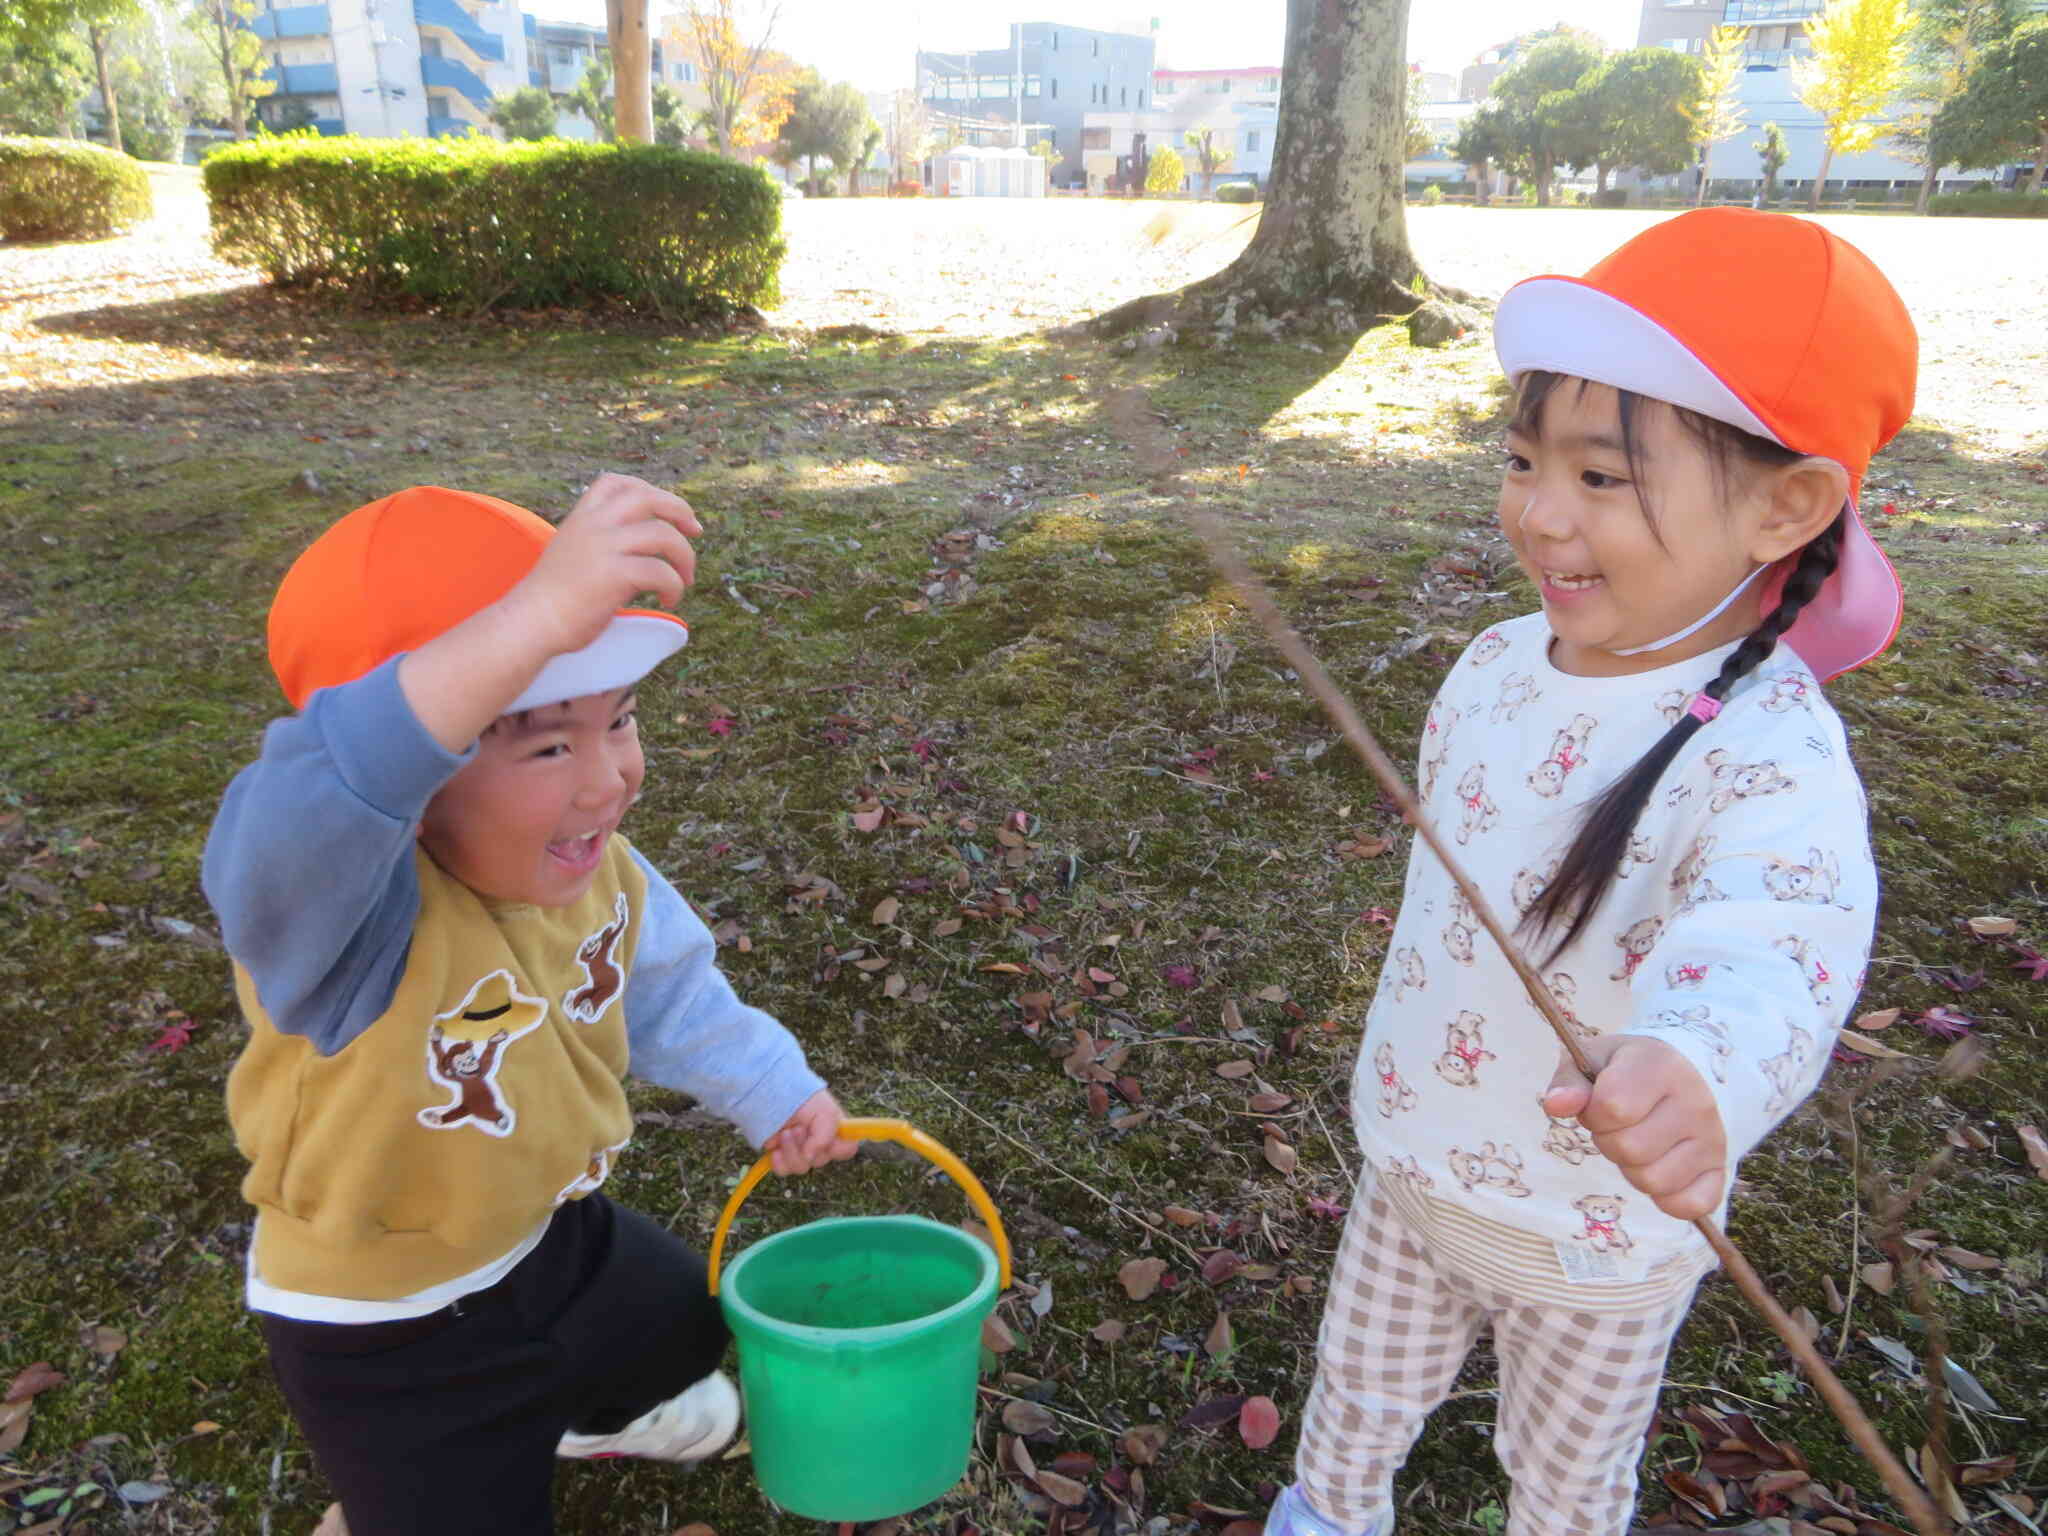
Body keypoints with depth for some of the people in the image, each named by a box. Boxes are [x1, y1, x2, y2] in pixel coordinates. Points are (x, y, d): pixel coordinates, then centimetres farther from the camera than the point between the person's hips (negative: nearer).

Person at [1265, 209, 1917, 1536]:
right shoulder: (1501, 663, -10)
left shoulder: (1771, 752, -30)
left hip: (1600, 1241, -4)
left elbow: (1775, 939, -49)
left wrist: (1701, 1068, -71)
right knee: (1360, 1399, 28)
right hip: (1413, 1173, 5)